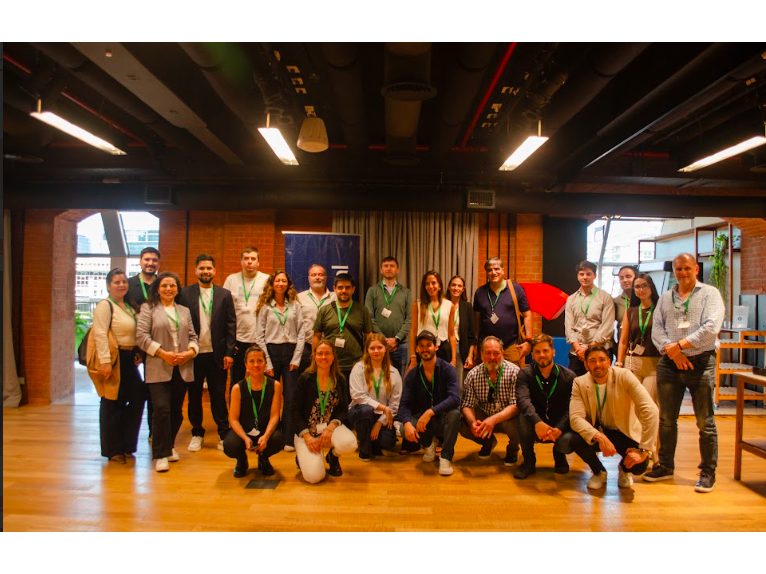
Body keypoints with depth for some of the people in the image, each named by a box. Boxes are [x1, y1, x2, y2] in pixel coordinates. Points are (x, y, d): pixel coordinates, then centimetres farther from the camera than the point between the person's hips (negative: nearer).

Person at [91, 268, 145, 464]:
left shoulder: (129, 307, 15)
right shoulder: (105, 305, -10)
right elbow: (100, 334, -18)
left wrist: (138, 353, 9)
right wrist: (105, 361, -24)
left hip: (129, 359, 8)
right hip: (113, 359, -8)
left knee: (138, 398, 8)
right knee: (113, 404, 3)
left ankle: (125, 444, 23)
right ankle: (112, 449, 18)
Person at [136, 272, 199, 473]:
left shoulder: (184, 311, 17)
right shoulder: (148, 308, 4)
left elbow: (192, 337, 14)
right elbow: (141, 336, -6)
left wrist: (189, 352, -6)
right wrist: (163, 353, -14)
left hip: (182, 369, 4)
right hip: (159, 368, -4)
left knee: (176, 410, 9)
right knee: (162, 409, -11)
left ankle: (169, 446, 27)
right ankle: (161, 454, -1)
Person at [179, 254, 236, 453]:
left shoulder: (224, 294, 4)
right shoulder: (185, 293, 1)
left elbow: (231, 325, 2)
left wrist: (229, 353, -4)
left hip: (217, 354, 0)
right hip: (193, 354, 0)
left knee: (218, 396, 6)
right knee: (194, 396, 10)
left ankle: (223, 433, 17)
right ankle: (197, 433, 25)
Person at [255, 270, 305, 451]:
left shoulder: (295, 305, 7)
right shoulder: (265, 307, 4)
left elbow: (301, 333, 4)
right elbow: (259, 336, 1)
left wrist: (296, 358, -5)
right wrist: (267, 362, -6)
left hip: (291, 351, 1)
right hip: (271, 351, 0)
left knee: (290, 397, 0)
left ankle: (289, 439, 9)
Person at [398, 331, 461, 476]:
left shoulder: (448, 369, -12)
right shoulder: (412, 375, -2)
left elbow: (455, 399, -26)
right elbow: (404, 404, -10)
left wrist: (430, 412, -38)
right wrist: (407, 423, -32)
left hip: (443, 420, -2)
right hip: (422, 420, 3)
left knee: (454, 414, -35)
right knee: (404, 430, -28)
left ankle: (446, 458, -16)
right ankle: (428, 444, 8)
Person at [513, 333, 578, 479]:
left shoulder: (568, 376, -7)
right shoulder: (525, 374, -9)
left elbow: (570, 409, -16)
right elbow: (522, 400, -28)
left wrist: (559, 429, -35)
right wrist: (537, 422, -46)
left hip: (559, 426, 1)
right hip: (535, 428, 0)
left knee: (568, 441, -31)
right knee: (524, 416, -32)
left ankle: (559, 455, 11)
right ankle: (528, 462, -8)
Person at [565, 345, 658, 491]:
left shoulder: (624, 376, -19)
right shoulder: (579, 383, -13)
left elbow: (650, 411, -26)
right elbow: (575, 417, -22)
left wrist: (644, 450, -30)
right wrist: (599, 437, -40)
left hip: (623, 433, -1)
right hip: (595, 431, 1)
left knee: (639, 465, -30)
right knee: (568, 441, -28)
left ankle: (624, 470, 14)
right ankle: (599, 471, 6)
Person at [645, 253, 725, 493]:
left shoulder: (710, 293, 1)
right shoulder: (665, 298, 13)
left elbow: (711, 328, -12)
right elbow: (657, 330, 5)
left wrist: (680, 344, -13)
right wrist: (671, 351, -10)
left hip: (700, 363, -4)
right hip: (669, 364, 4)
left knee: (705, 421, 2)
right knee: (666, 419, 10)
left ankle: (708, 472, 16)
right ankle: (665, 466, 23)